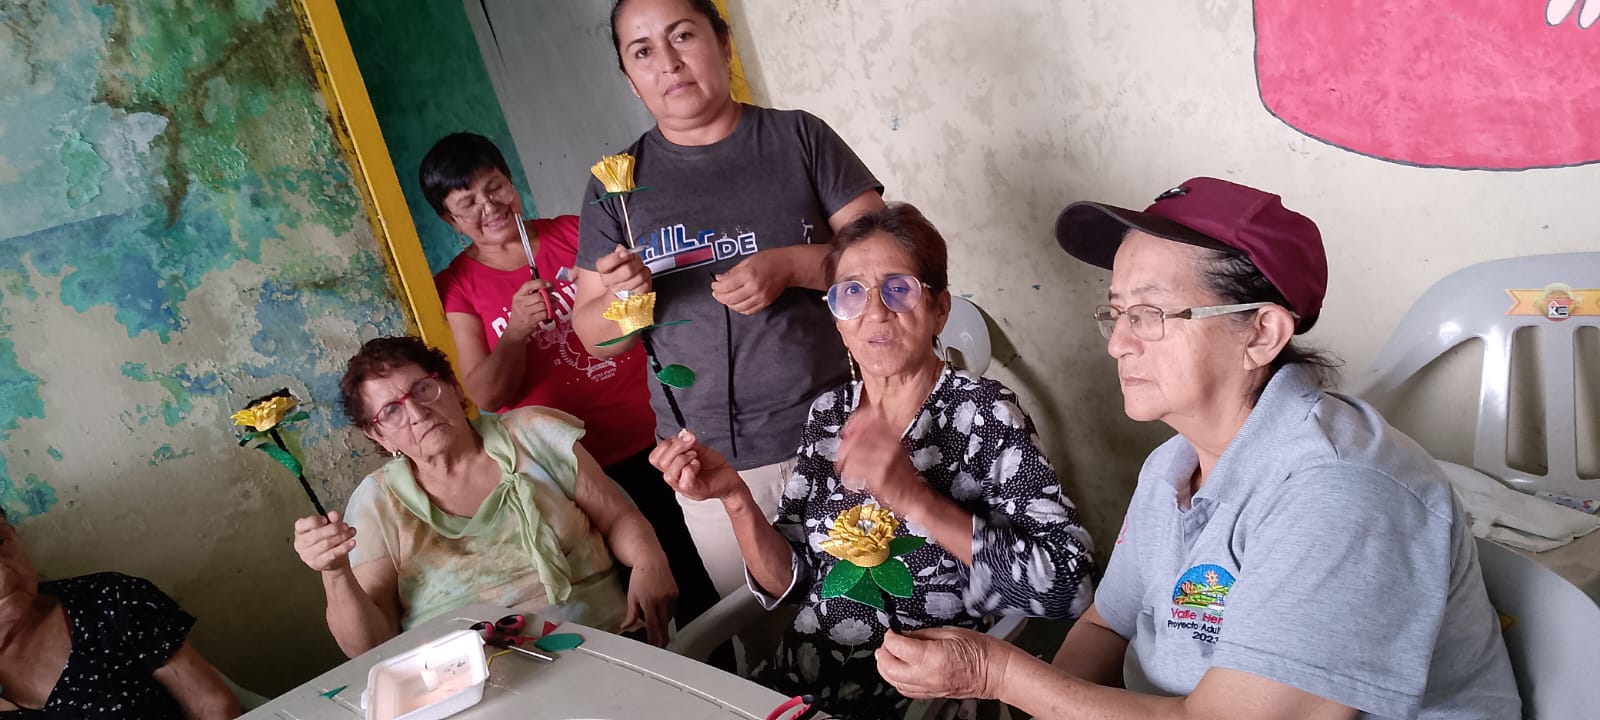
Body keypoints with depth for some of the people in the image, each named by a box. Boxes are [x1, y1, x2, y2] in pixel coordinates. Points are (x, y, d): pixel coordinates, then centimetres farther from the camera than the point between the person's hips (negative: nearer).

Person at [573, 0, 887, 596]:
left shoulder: (797, 138, 2)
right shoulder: (617, 184, 5)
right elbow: (594, 334, 8)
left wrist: (790, 266, -18)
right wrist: (619, 297, -14)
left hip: (832, 432, -1)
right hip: (710, 460, 1)